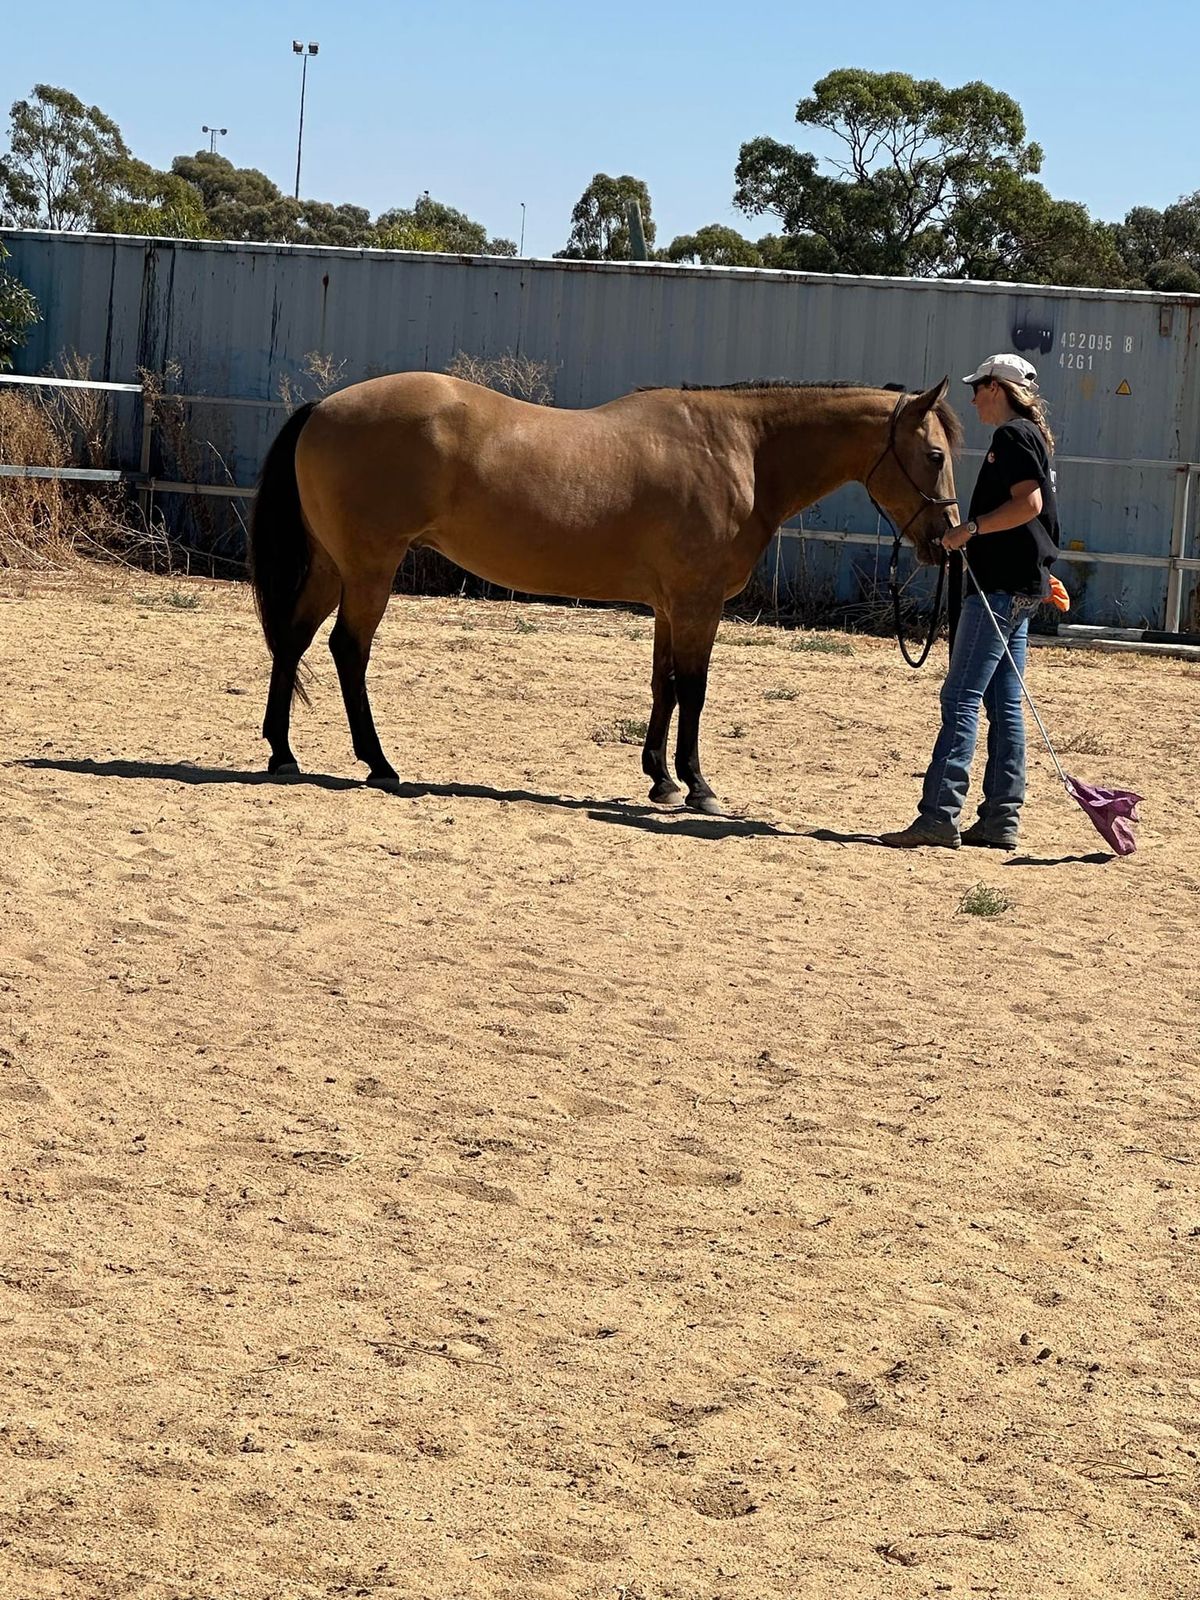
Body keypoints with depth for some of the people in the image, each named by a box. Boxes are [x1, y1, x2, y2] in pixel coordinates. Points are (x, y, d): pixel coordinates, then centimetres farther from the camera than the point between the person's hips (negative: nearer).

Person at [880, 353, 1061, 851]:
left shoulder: (1012, 436, -11)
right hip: (1022, 584, 11)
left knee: (961, 698, -12)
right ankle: (1001, 819, 10)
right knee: (1004, 702, 9)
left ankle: (940, 815, -16)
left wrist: (972, 527, -22)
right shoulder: (1033, 436, 20)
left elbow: (1028, 503, -23)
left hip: (1002, 585, -11)